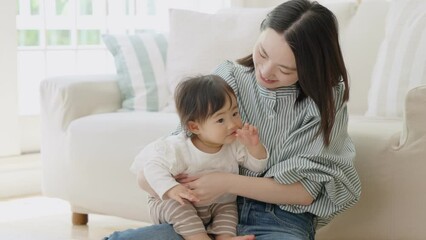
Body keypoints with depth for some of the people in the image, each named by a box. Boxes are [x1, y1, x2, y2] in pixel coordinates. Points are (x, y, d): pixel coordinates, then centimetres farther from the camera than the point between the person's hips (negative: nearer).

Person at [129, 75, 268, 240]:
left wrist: (254, 146, -24)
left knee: (228, 208, -21)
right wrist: (171, 189, -43)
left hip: (220, 204, 4)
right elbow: (154, 167, -25)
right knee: (176, 205, -32)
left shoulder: (235, 144, -9)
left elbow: (257, 166, -4)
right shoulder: (178, 149, -25)